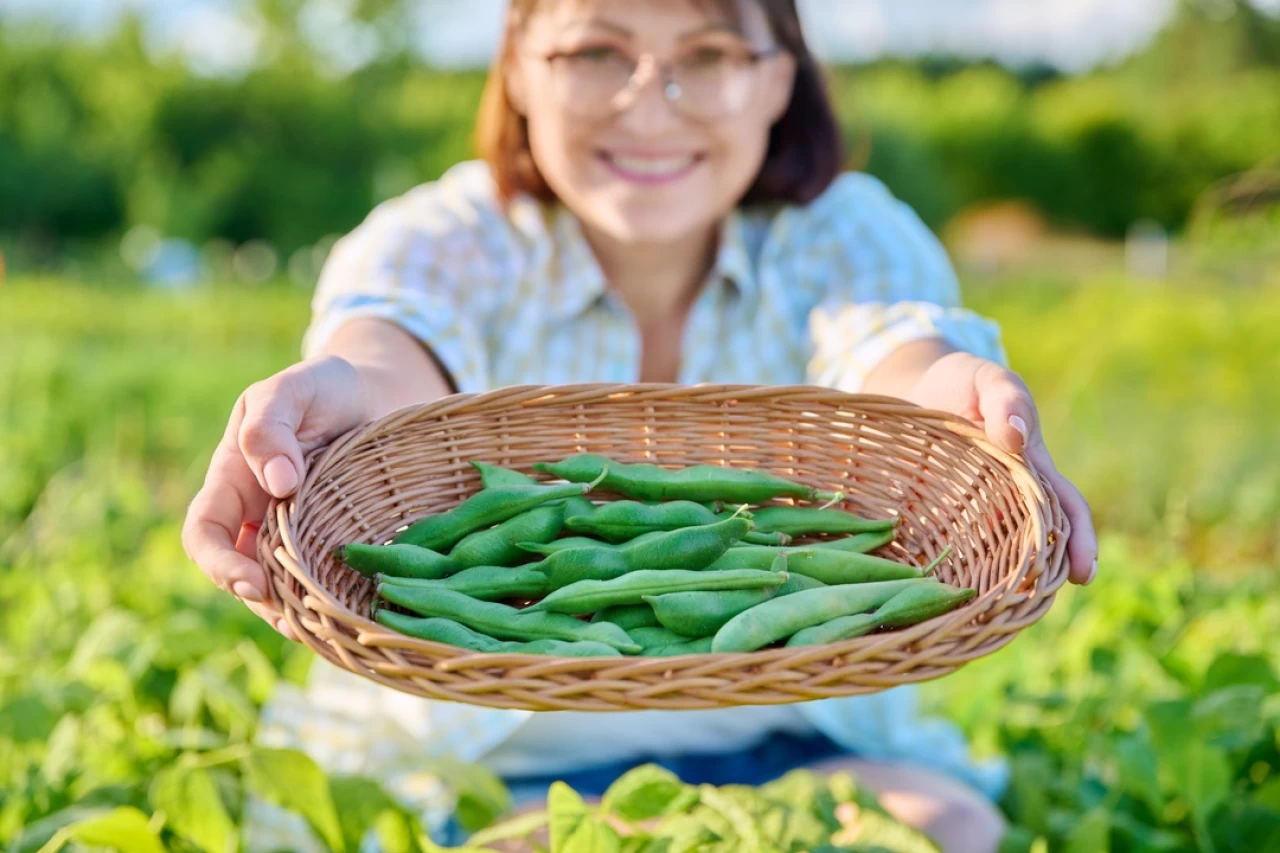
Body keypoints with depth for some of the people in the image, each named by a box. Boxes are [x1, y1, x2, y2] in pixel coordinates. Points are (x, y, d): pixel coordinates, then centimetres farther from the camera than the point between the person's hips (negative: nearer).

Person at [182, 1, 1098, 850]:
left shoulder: (846, 233, -1)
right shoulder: (448, 238, -5)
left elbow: (891, 343, -24)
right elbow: (399, 343, -28)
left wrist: (952, 397, -49)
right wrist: (342, 387, -54)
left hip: (795, 751, 2)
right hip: (483, 764, -1)